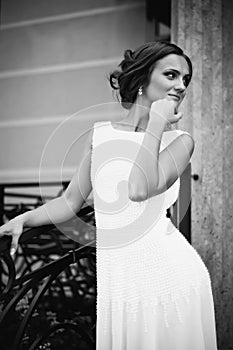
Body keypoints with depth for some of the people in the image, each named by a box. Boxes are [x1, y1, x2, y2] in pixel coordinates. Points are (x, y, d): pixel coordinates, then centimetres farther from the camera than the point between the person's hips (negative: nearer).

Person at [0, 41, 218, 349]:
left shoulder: (179, 141, -2)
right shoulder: (100, 133, 6)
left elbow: (139, 189, -21)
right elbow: (71, 201, 12)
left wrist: (157, 123, -13)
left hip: (168, 272, -2)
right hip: (114, 280, 2)